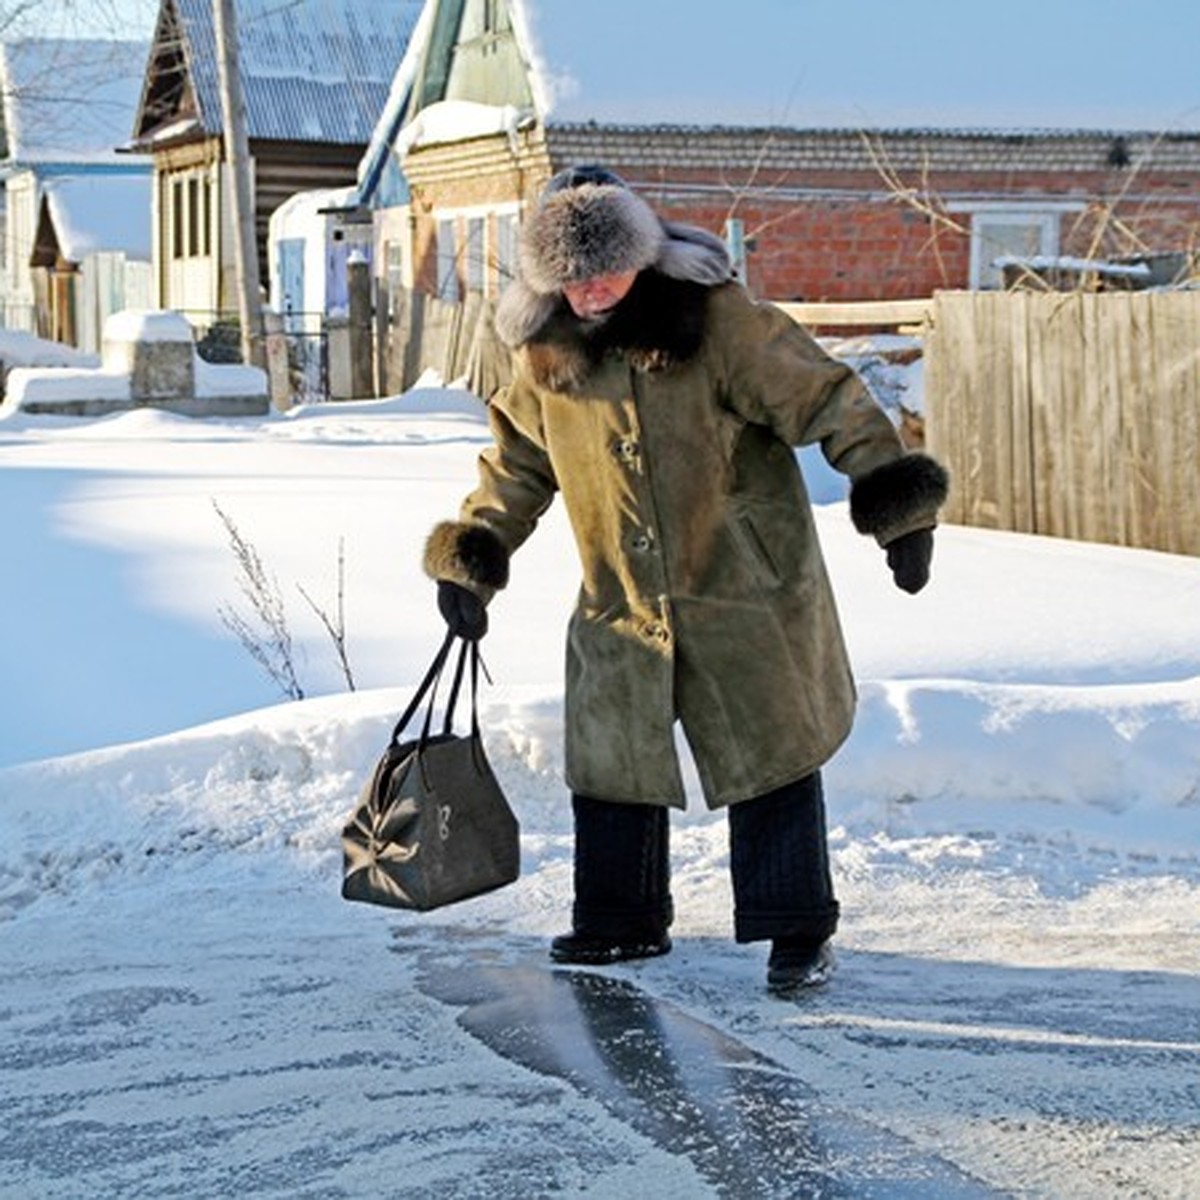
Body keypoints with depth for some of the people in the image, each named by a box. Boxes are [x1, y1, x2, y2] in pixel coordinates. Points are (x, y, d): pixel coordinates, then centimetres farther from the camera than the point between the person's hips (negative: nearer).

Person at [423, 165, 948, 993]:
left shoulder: (715, 319, -15)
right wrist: (472, 556, 9)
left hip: (743, 590, -4)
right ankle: (621, 923, 28)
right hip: (622, 602, 4)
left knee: (770, 754, 2)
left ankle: (798, 929, 14)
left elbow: (827, 401, -14)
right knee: (610, 761, 11)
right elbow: (518, 461, 15)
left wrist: (898, 507, -20)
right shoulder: (545, 353, -1)